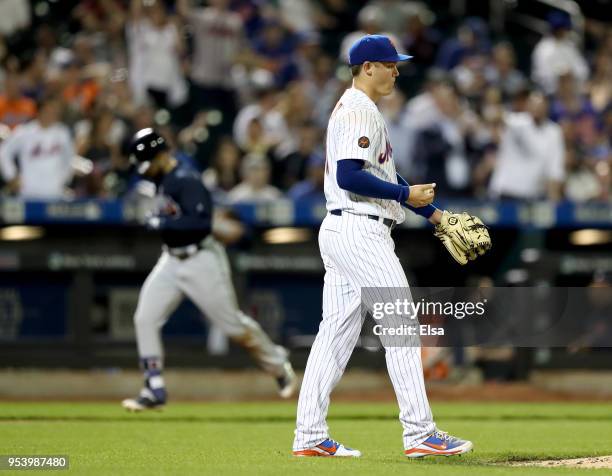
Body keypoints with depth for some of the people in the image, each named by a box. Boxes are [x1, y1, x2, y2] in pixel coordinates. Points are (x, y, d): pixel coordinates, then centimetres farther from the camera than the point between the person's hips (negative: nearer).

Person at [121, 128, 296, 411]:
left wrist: (162, 223, -27)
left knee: (231, 323, 3)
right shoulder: (163, 180, 7)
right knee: (145, 318, -5)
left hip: (201, 260, -9)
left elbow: (201, 222, -29)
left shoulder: (186, 181, -21)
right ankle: (154, 390, -2)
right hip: (172, 260, 9)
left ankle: (278, 364, 26)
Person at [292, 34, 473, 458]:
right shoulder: (359, 112, -12)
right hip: (360, 231, -11)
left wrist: (432, 212, 20)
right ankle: (420, 433, -10)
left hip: (340, 232, 11)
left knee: (337, 332, 8)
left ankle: (310, 437, 8)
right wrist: (406, 194, -16)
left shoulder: (355, 110, 21)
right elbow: (349, 176, -23)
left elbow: (381, 175, 25)